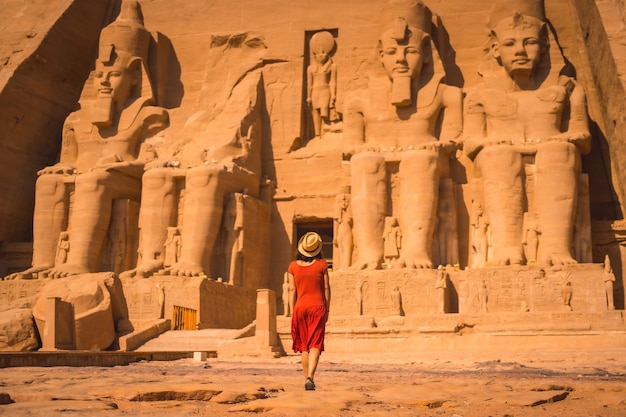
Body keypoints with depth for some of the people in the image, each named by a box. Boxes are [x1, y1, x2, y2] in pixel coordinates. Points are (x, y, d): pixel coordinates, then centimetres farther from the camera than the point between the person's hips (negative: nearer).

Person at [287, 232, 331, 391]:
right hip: (318, 306, -2)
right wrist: (327, 310, 10)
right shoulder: (321, 264, -2)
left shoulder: (293, 266, 1)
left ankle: (307, 378, 16)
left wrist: (292, 312, 9)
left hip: (300, 307, 2)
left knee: (304, 346, 13)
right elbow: (326, 288, 1)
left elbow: (292, 290, 3)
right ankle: (310, 377, -21)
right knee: (315, 345, -5)